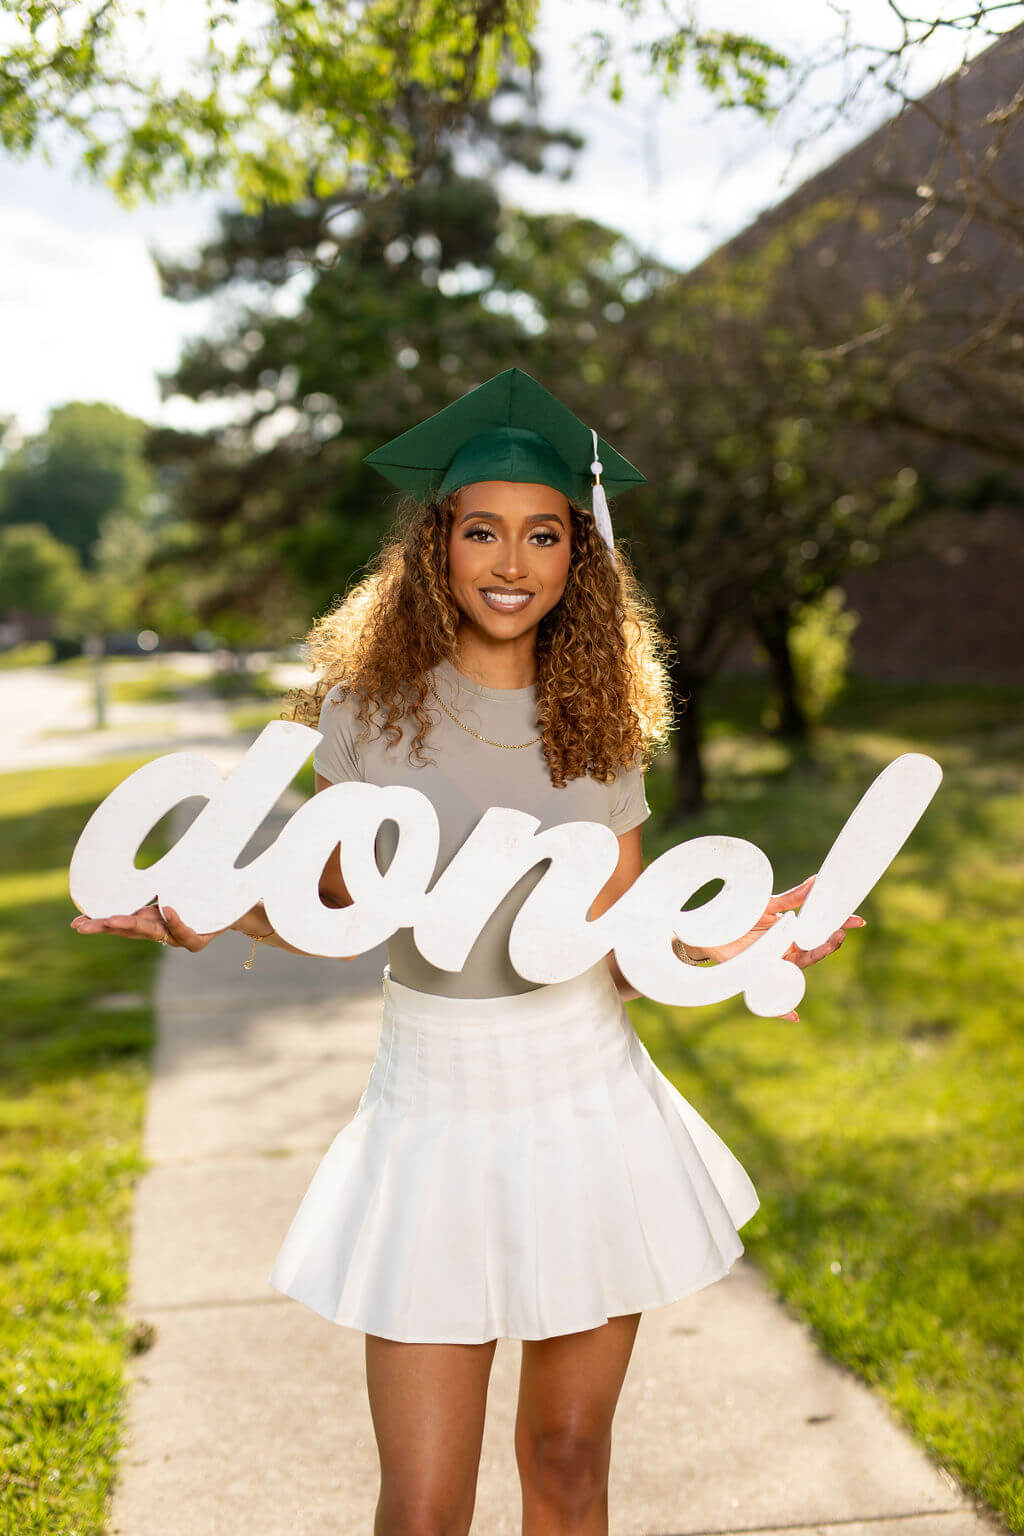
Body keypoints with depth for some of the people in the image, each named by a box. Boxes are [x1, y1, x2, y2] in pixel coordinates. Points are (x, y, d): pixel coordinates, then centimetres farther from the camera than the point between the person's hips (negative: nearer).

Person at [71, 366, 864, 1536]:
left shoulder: (600, 729, 1)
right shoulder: (368, 705, -4)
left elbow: (621, 947, 4)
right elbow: (339, 913, 3)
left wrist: (738, 940, -13)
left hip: (591, 1102, 2)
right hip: (437, 1103, -1)